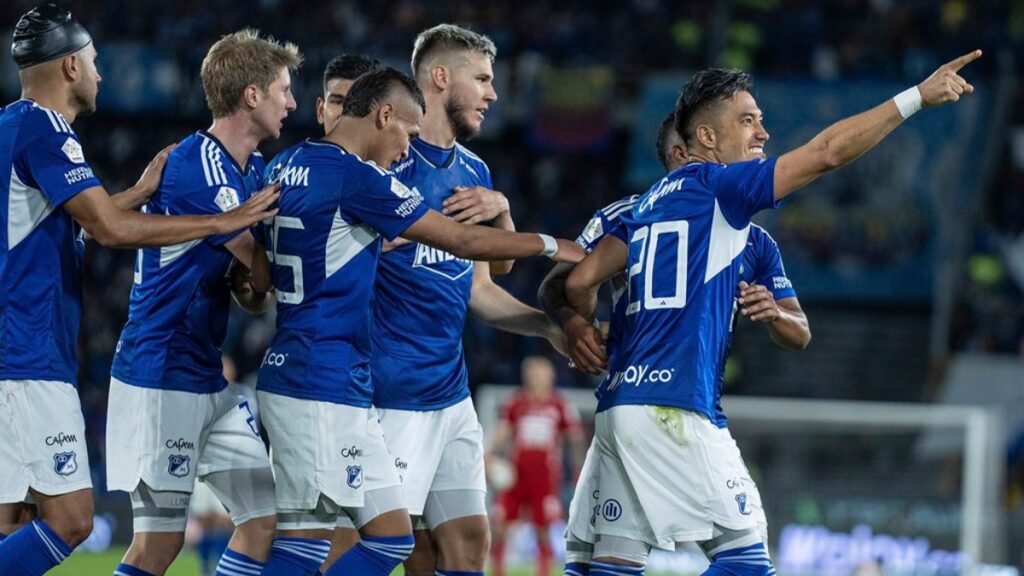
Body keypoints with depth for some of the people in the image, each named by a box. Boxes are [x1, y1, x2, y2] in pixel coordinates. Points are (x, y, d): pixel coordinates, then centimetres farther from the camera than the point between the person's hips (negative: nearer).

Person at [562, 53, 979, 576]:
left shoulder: (651, 203, 20)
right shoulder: (716, 185, -2)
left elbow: (579, 283, 17)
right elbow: (827, 151, -9)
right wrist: (917, 97, -7)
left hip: (620, 400, 8)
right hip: (672, 407, -8)